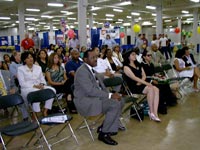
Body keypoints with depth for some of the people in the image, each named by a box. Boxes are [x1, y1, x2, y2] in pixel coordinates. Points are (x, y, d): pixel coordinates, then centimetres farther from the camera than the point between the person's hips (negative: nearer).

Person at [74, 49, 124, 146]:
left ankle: (107, 127, 9)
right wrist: (110, 95, -22)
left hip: (94, 97, 10)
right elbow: (90, 90, -25)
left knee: (120, 101, 3)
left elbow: (100, 86, 14)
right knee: (115, 104, -23)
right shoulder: (82, 71, -16)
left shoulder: (91, 69, 15)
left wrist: (111, 95, -4)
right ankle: (104, 133, -10)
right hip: (85, 101, -10)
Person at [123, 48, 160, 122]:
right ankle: (151, 112, -18)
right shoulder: (126, 67, -1)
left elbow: (144, 75, 14)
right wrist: (146, 83, -21)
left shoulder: (138, 65, 22)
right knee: (150, 89, -29)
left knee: (156, 89, -20)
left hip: (141, 84, 7)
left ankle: (155, 113, -26)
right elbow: (134, 78, -13)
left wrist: (141, 82, -8)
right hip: (133, 86, -7)